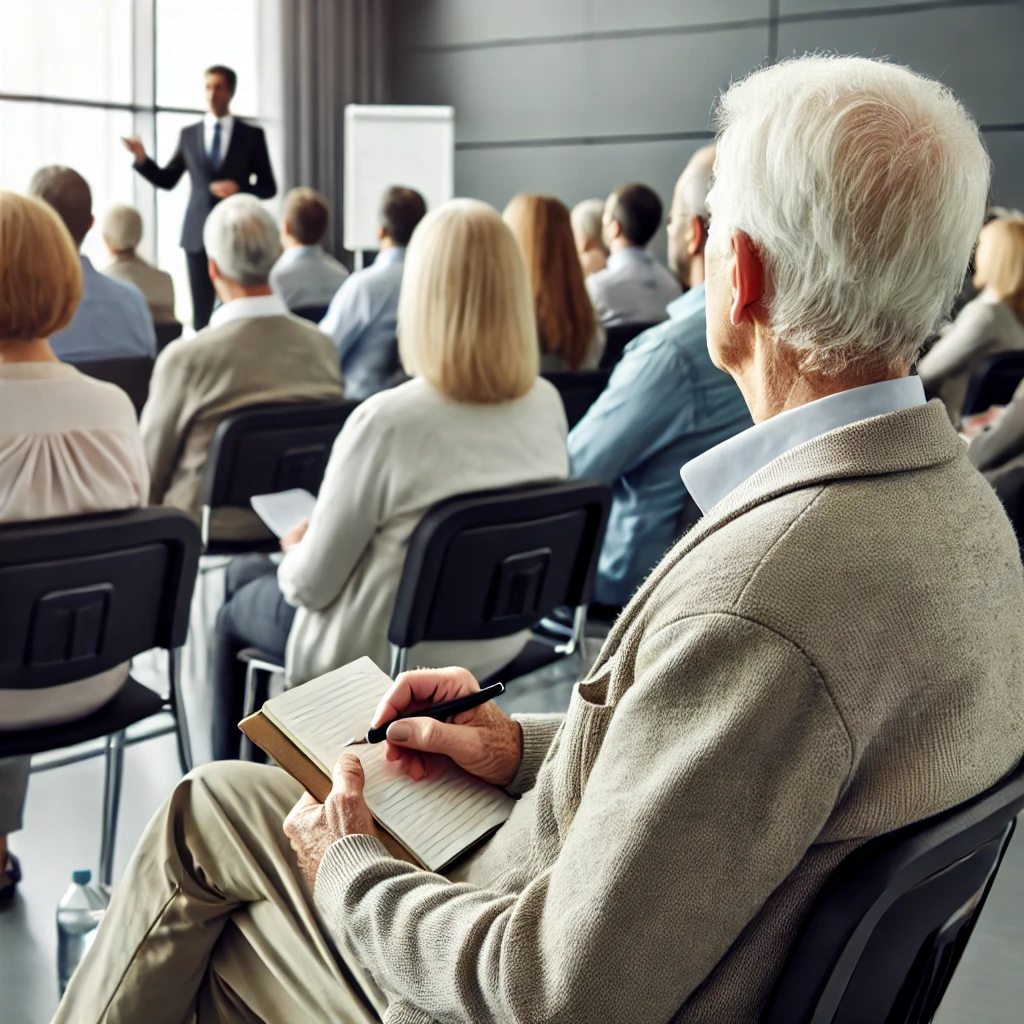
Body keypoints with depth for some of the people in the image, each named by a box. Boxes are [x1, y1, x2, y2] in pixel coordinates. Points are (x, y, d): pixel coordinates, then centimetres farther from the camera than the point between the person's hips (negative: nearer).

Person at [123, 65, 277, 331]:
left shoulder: (252, 135, 2)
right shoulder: (188, 134, 8)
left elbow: (269, 187, 3)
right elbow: (166, 180, 10)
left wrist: (239, 188, -15)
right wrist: (142, 158, -6)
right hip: (199, 234, 2)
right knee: (202, 312, 4)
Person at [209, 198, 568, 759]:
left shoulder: (386, 421, -31)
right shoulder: (548, 406, -12)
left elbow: (313, 583, -20)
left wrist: (295, 551, 4)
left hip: (387, 658, -6)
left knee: (235, 612, 26)